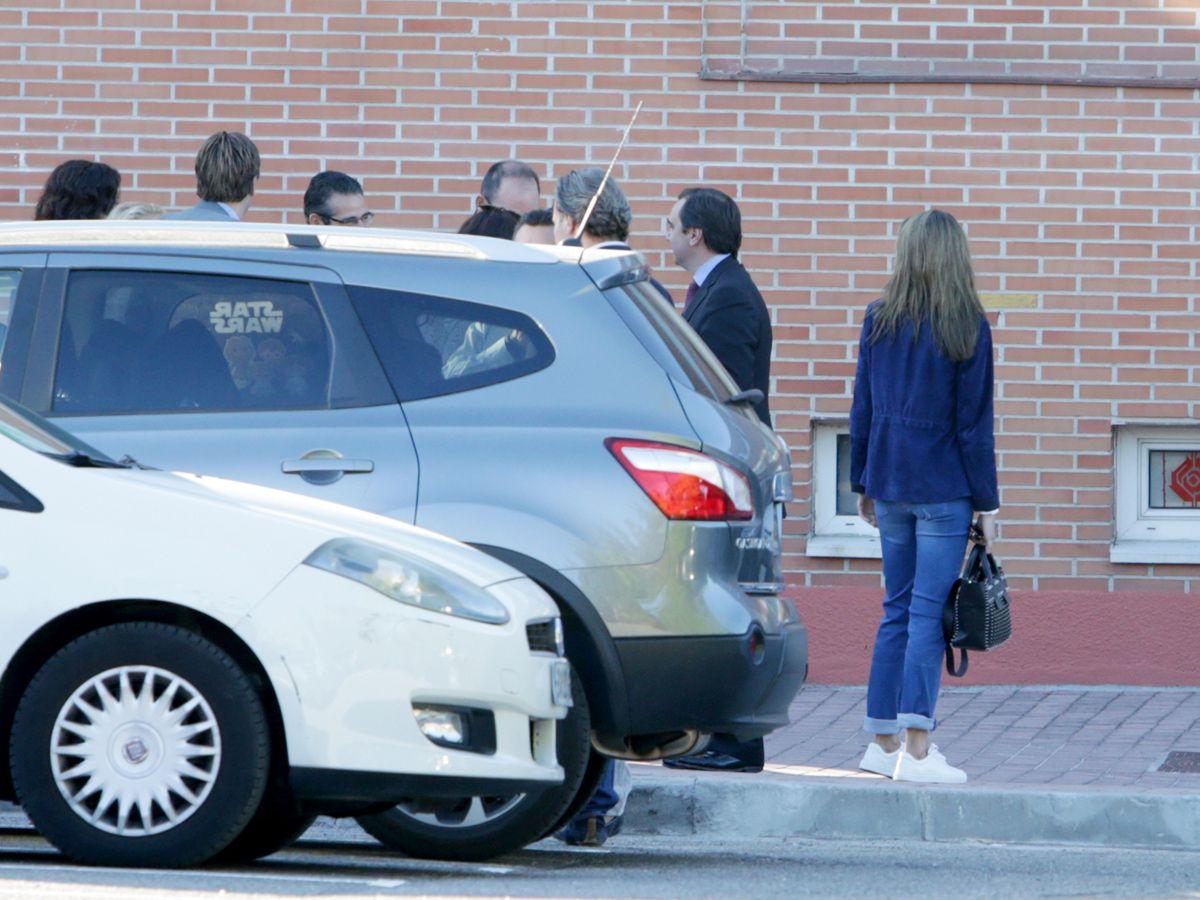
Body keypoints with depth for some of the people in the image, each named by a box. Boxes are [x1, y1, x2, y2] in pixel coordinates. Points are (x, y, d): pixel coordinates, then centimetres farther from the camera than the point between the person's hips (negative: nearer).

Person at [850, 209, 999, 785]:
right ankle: (915, 750, -10)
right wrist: (986, 501, -1)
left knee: (897, 612, 13)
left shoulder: (879, 321, 3)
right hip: (944, 488, -4)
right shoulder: (967, 327, -8)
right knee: (928, 613, -6)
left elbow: (863, 408, 8)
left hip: (889, 485, 4)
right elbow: (974, 420, -7)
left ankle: (883, 741, 15)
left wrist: (863, 483, 18)